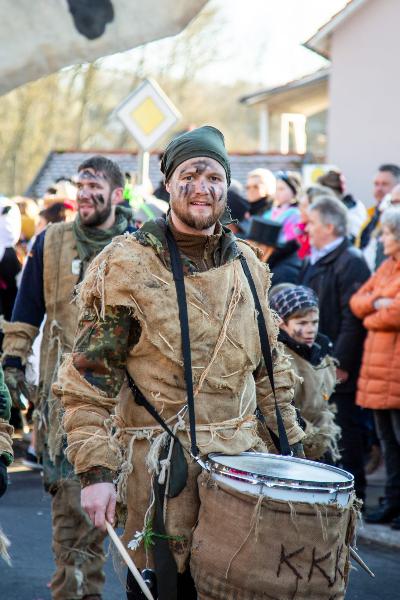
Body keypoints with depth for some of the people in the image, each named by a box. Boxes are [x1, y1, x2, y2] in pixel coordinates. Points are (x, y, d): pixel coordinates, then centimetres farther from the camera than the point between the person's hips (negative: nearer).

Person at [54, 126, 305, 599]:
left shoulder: (248, 267, 9)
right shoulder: (126, 266, -8)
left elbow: (269, 364, 18)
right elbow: (88, 378, -9)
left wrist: (291, 444, 15)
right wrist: (94, 470, -16)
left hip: (239, 456, 5)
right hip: (159, 467, -4)